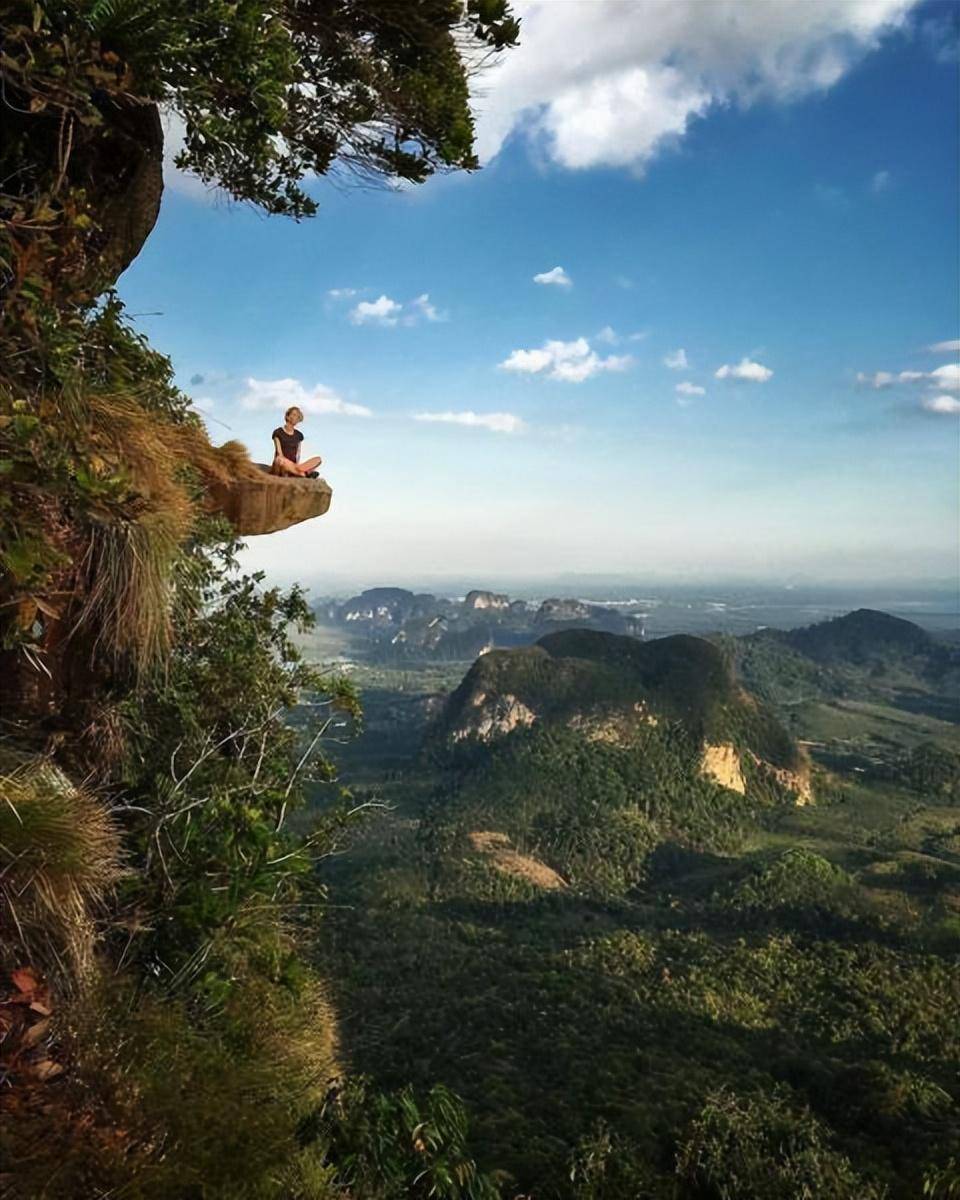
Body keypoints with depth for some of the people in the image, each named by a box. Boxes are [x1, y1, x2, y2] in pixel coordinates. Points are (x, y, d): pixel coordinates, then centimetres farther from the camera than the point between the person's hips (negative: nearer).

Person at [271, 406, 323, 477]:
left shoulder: (298, 435, 16)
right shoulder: (278, 432, 2)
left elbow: (298, 454, 12)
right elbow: (279, 453, -7)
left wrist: (297, 466, -7)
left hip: (293, 466, 5)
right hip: (280, 469, -5)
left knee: (318, 459, -13)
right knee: (279, 460, -42)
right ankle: (306, 474, -31)